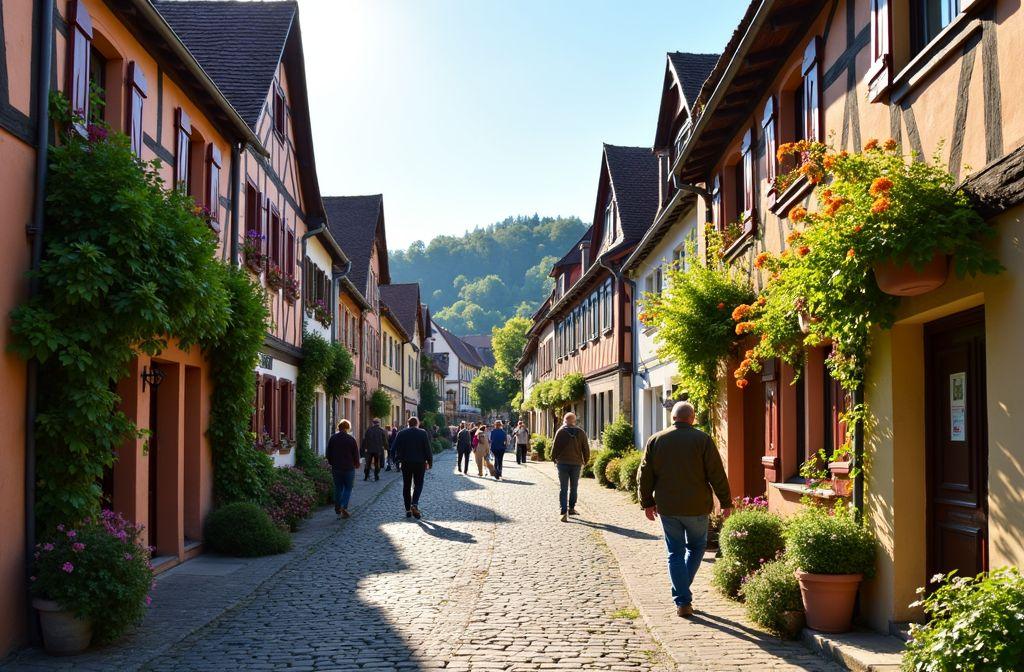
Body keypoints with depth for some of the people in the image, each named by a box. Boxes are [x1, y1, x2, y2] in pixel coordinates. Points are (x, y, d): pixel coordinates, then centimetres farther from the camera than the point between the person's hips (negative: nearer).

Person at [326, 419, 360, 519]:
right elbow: (356, 453, -4)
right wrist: (357, 464, 13)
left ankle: (338, 508, 18)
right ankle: (344, 507, -11)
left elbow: (328, 454, 7)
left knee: (338, 488, 14)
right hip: (349, 468, -3)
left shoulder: (332, 439, 1)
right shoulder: (351, 439, -9)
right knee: (348, 488, 5)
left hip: (336, 468, 3)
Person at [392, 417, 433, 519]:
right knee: (418, 484, 7)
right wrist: (429, 461, 4)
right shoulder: (423, 433, -6)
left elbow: (396, 448, 2)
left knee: (406, 486, 9)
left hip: (406, 463, 2)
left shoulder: (401, 434, 0)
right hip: (420, 463, -2)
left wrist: (399, 459, 14)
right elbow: (428, 449, -5)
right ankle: (414, 504, -14)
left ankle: (408, 509, 9)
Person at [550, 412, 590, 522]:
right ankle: (571, 509, 22)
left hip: (562, 463, -2)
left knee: (563, 488, -1)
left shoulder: (560, 432, -4)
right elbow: (586, 449, 4)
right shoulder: (581, 432, 3)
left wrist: (554, 459, 9)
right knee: (573, 487, 17)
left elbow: (555, 447, -4)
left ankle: (563, 511, -11)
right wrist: (585, 461, 15)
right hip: (576, 463, 2)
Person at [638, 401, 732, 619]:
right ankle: (682, 590, 13)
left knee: (675, 553, 9)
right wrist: (726, 502, 1)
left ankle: (682, 601, 6)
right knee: (696, 547, 20)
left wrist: (647, 502, 13)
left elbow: (645, 475, 5)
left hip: (667, 508, 2)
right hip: (697, 507, -2)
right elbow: (717, 474, -7)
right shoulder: (702, 439, -6)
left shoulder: (655, 440, 2)